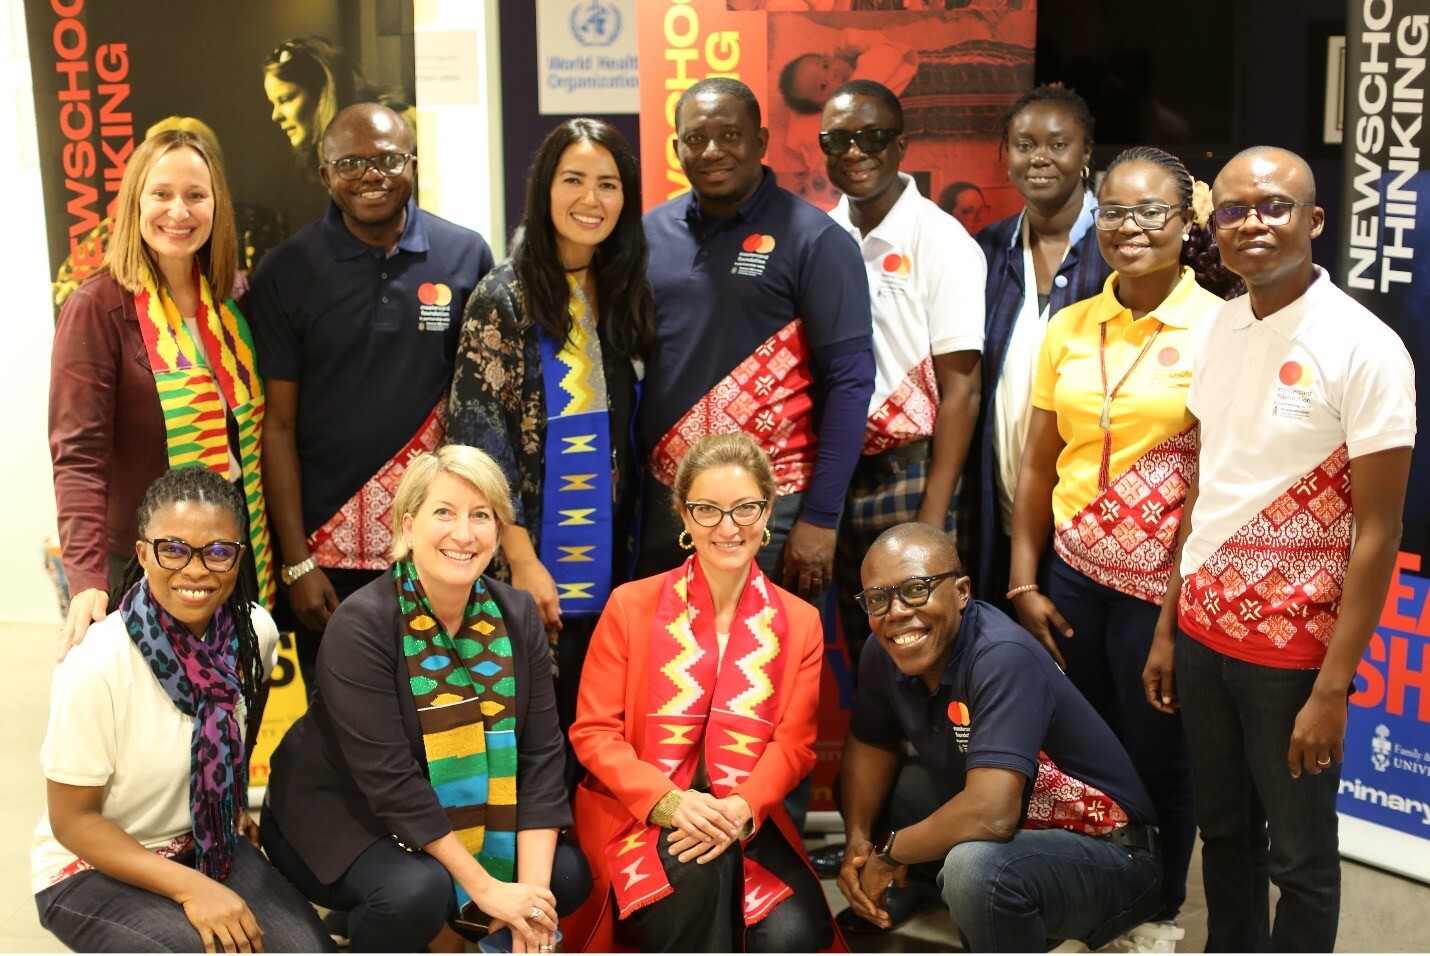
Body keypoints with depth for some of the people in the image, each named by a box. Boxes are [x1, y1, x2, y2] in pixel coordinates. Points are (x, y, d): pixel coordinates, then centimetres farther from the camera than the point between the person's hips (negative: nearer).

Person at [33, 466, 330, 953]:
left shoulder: (254, 633, -10)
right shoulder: (95, 667, -25)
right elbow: (72, 820, -17)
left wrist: (232, 806, 8)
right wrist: (192, 888, -24)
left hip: (207, 843, 5)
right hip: (91, 867, -4)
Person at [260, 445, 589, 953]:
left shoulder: (516, 614, -5)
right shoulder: (362, 625, -22)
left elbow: (541, 754, -9)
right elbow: (389, 778, -27)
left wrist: (531, 886, -18)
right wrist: (484, 887, -27)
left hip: (458, 820, 6)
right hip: (339, 821, -5)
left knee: (566, 874, -11)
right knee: (418, 890, -33)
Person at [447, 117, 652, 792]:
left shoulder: (628, 296, 9)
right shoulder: (505, 298, -8)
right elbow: (478, 437, -12)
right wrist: (521, 559, -16)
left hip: (611, 558, 5)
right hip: (536, 565, -5)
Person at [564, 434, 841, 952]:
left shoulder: (799, 623, 7)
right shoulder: (631, 607, 2)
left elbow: (793, 744, 1)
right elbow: (593, 731, -2)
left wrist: (741, 810, -20)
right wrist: (668, 802, -19)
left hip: (745, 822, 2)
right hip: (636, 815, -2)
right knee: (700, 869, -35)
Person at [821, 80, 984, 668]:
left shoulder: (940, 242, -8)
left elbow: (960, 384, -11)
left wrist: (933, 516, -16)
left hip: (908, 477, -4)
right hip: (833, 477, 4)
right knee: (859, 648, 14)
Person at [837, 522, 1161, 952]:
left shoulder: (1004, 658, -29)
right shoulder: (884, 653, -6)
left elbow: (991, 815, -38)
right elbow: (870, 744, 12)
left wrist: (890, 853, -21)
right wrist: (857, 839, -5)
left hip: (1109, 855, -8)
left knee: (974, 865, -36)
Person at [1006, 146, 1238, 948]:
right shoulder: (1069, 329, 4)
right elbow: (1039, 466, 7)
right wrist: (1024, 583, 5)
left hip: (1162, 585, -4)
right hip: (1074, 576, 4)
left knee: (1158, 754, 11)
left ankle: (1163, 911, 35)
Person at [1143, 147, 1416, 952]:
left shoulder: (1364, 350, -15)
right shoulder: (1217, 329, 4)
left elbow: (1378, 533, -14)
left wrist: (1332, 689, -16)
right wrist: (1168, 629, 10)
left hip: (1295, 645, -5)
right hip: (1205, 629, 5)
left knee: (1299, 855, 10)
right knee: (1224, 833, 19)